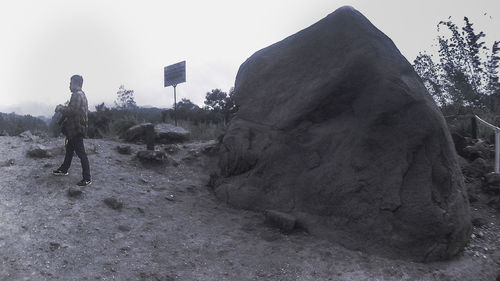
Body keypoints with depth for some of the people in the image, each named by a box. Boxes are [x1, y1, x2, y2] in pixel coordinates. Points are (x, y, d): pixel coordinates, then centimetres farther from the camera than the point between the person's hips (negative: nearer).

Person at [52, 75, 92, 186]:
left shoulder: (77, 95, -18)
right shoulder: (80, 94, 15)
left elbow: (72, 111, -25)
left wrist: (61, 109, -9)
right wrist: (63, 108, 12)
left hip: (77, 129, -11)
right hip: (74, 128, 11)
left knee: (81, 153, -7)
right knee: (69, 149, 23)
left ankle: (87, 179, -4)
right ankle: (64, 169, 40)